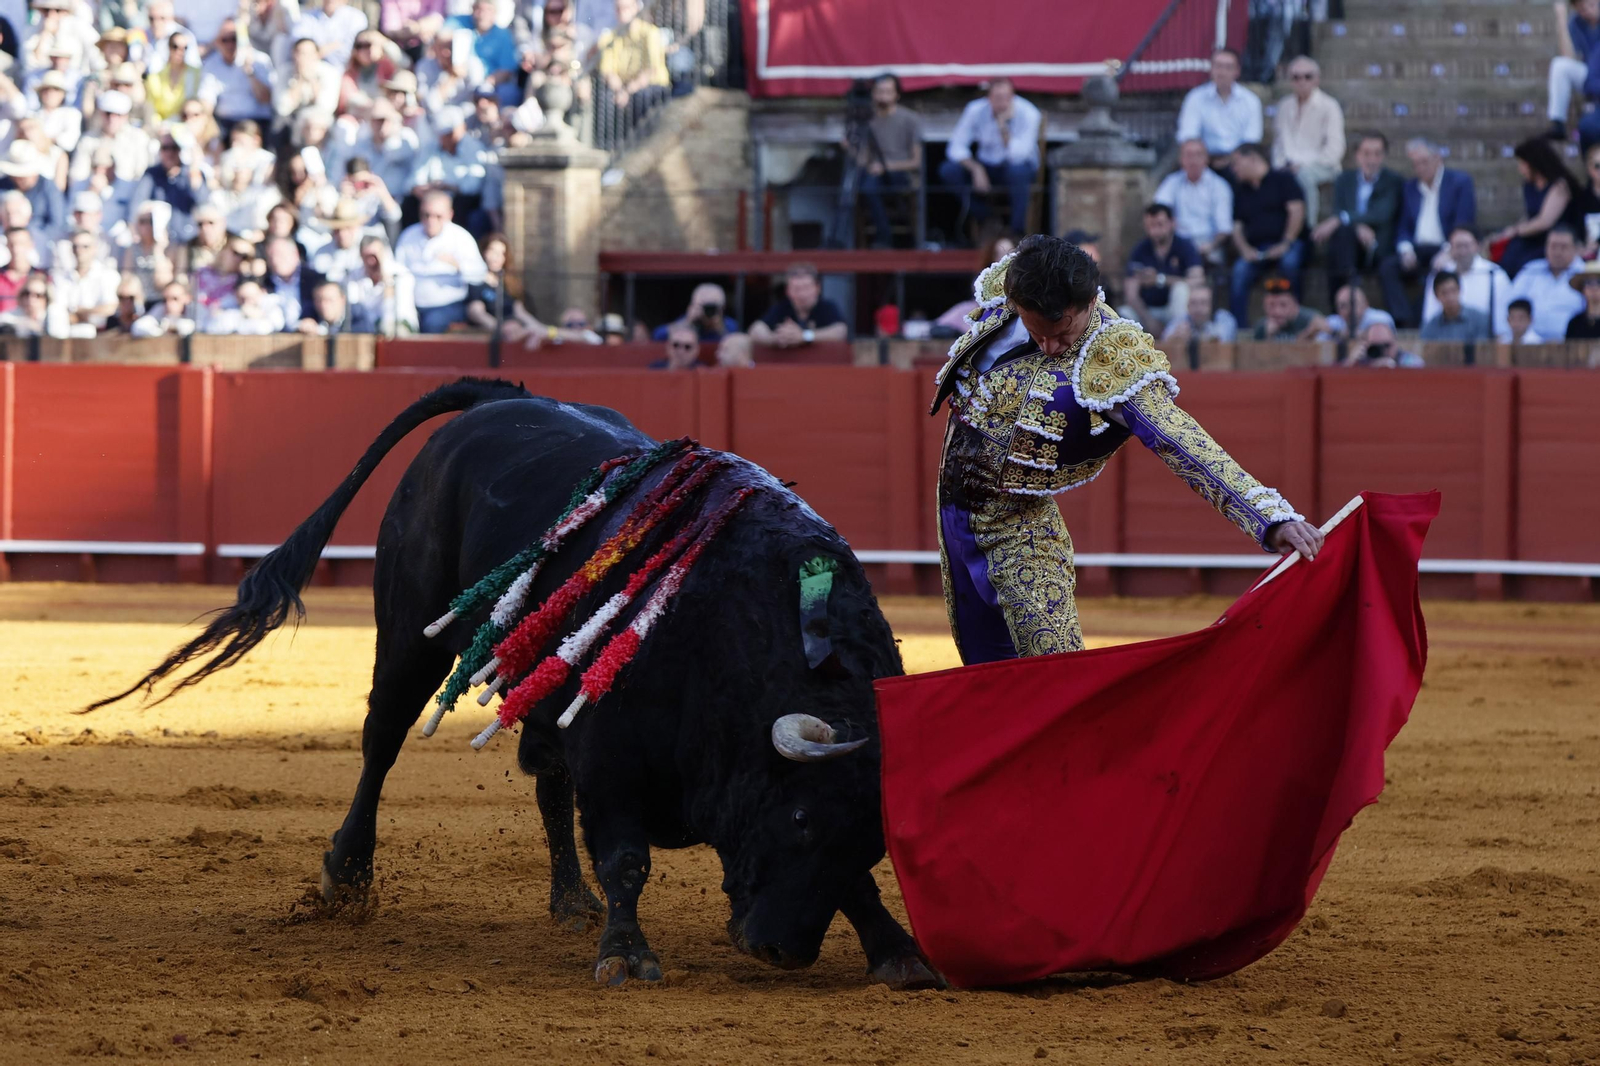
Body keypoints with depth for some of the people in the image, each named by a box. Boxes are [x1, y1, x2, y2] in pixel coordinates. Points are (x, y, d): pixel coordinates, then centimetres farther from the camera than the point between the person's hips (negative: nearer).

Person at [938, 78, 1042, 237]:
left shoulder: (1028, 114, -19)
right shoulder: (976, 110, -12)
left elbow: (1017, 155, -29)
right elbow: (956, 147, -12)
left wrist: (1003, 127, -36)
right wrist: (976, 169, -28)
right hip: (985, 166, 3)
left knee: (1017, 170, -40)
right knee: (947, 170, -23)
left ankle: (1019, 233, -25)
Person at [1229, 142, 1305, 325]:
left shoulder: (1283, 180, 8)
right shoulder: (1241, 190, 22)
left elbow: (1297, 211, -4)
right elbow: (1236, 226, 16)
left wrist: (1285, 244, -14)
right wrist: (1244, 248, -5)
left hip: (1286, 244, -3)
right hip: (1255, 250, 3)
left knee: (1289, 262, -37)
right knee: (1240, 270, -29)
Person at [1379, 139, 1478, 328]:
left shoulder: (1460, 182, 3)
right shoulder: (1411, 188, 20)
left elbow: (1464, 226, -6)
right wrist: (1406, 250, -5)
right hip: (1418, 252, 5)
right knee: (1387, 267, -24)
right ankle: (1406, 322, -33)